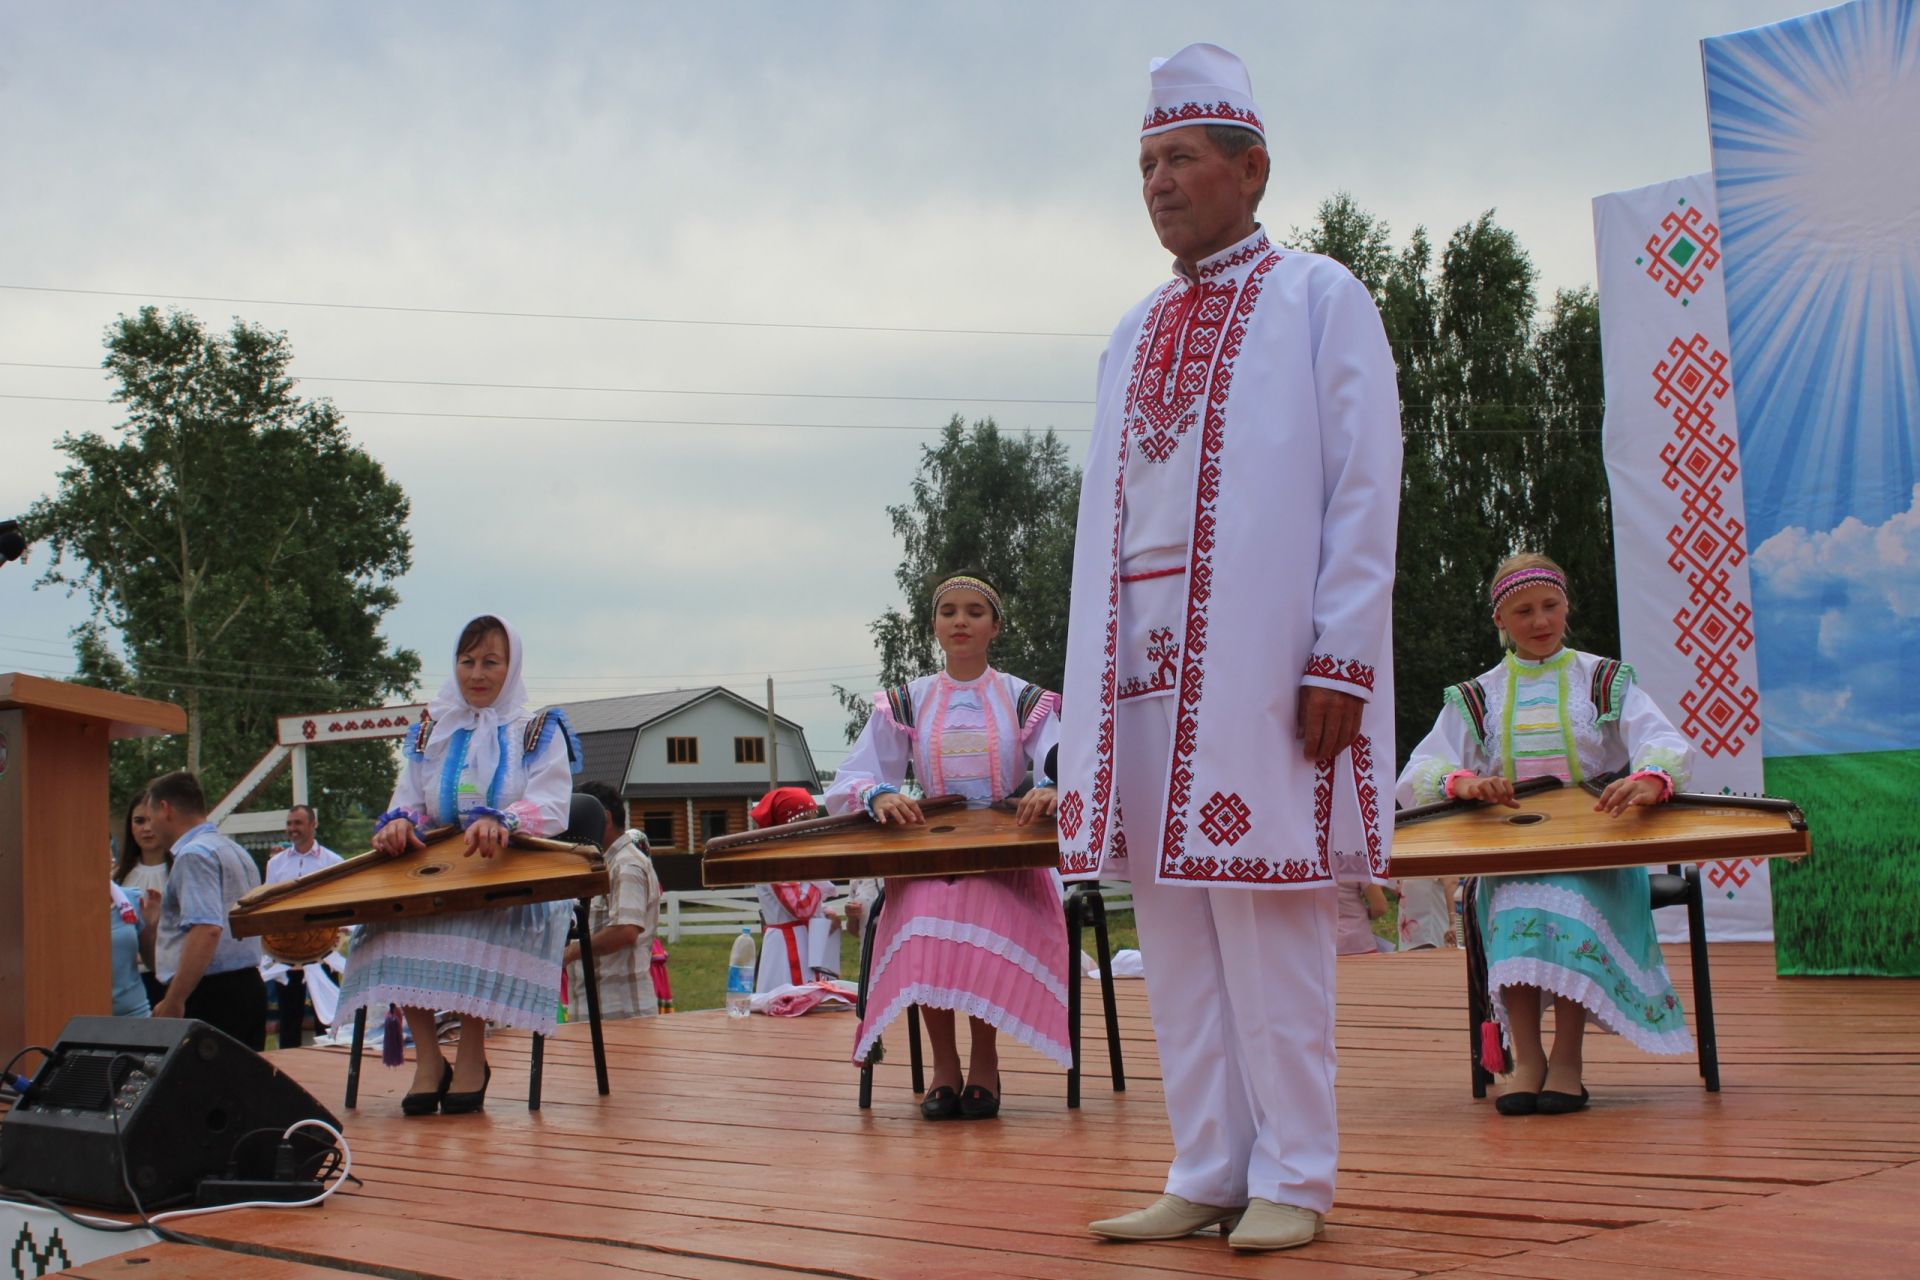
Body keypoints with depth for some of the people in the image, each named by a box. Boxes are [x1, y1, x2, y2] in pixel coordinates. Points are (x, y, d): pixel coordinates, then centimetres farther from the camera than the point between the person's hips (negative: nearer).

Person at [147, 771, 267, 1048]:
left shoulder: (193, 854, -11)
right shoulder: (237, 852, 18)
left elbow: (207, 930, -23)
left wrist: (173, 1001, -23)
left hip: (208, 993, -10)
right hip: (250, 983, 10)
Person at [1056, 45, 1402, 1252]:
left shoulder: (1321, 299, 2)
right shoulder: (1136, 336, 19)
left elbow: (1365, 489, -4)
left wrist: (1340, 659, -13)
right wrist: (1096, 674, 10)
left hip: (1262, 656, -6)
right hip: (1145, 658, 6)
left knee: (1268, 909, -5)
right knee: (1170, 913, 6)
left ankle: (1291, 1179, 4)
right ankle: (1208, 1171, 13)